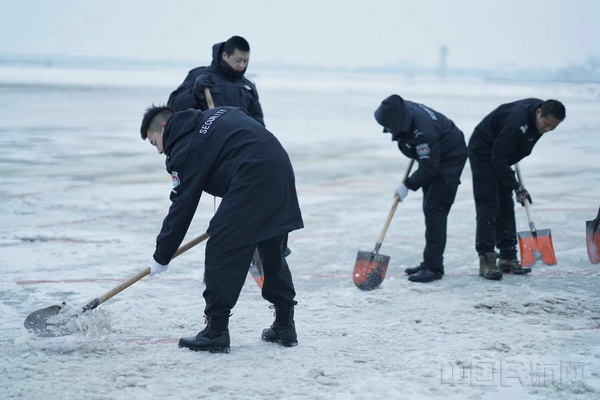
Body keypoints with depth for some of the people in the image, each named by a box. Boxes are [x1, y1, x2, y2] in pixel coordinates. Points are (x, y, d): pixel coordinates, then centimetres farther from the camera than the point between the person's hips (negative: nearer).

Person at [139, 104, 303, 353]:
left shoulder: (185, 148, -1)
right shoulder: (216, 116, 24)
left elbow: (181, 208, 0)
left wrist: (161, 256, 10)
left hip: (252, 178, -9)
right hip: (282, 169, 9)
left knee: (221, 250, -2)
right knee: (273, 251, 19)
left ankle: (216, 332, 0)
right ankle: (285, 326, 25)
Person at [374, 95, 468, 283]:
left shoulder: (422, 131, -38)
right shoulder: (403, 110, -14)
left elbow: (429, 167, -31)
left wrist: (408, 185, -24)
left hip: (450, 158, -10)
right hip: (433, 156, 10)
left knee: (435, 209, -14)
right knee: (429, 209, 13)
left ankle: (434, 267, -12)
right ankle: (430, 262, 20)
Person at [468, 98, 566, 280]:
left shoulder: (543, 111, -9)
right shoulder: (517, 121, -36)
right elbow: (498, 159, -32)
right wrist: (516, 187, -29)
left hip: (501, 155, 9)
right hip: (483, 151, -9)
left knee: (506, 206, 7)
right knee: (488, 206, -14)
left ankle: (508, 258, 11)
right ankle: (486, 260, -15)